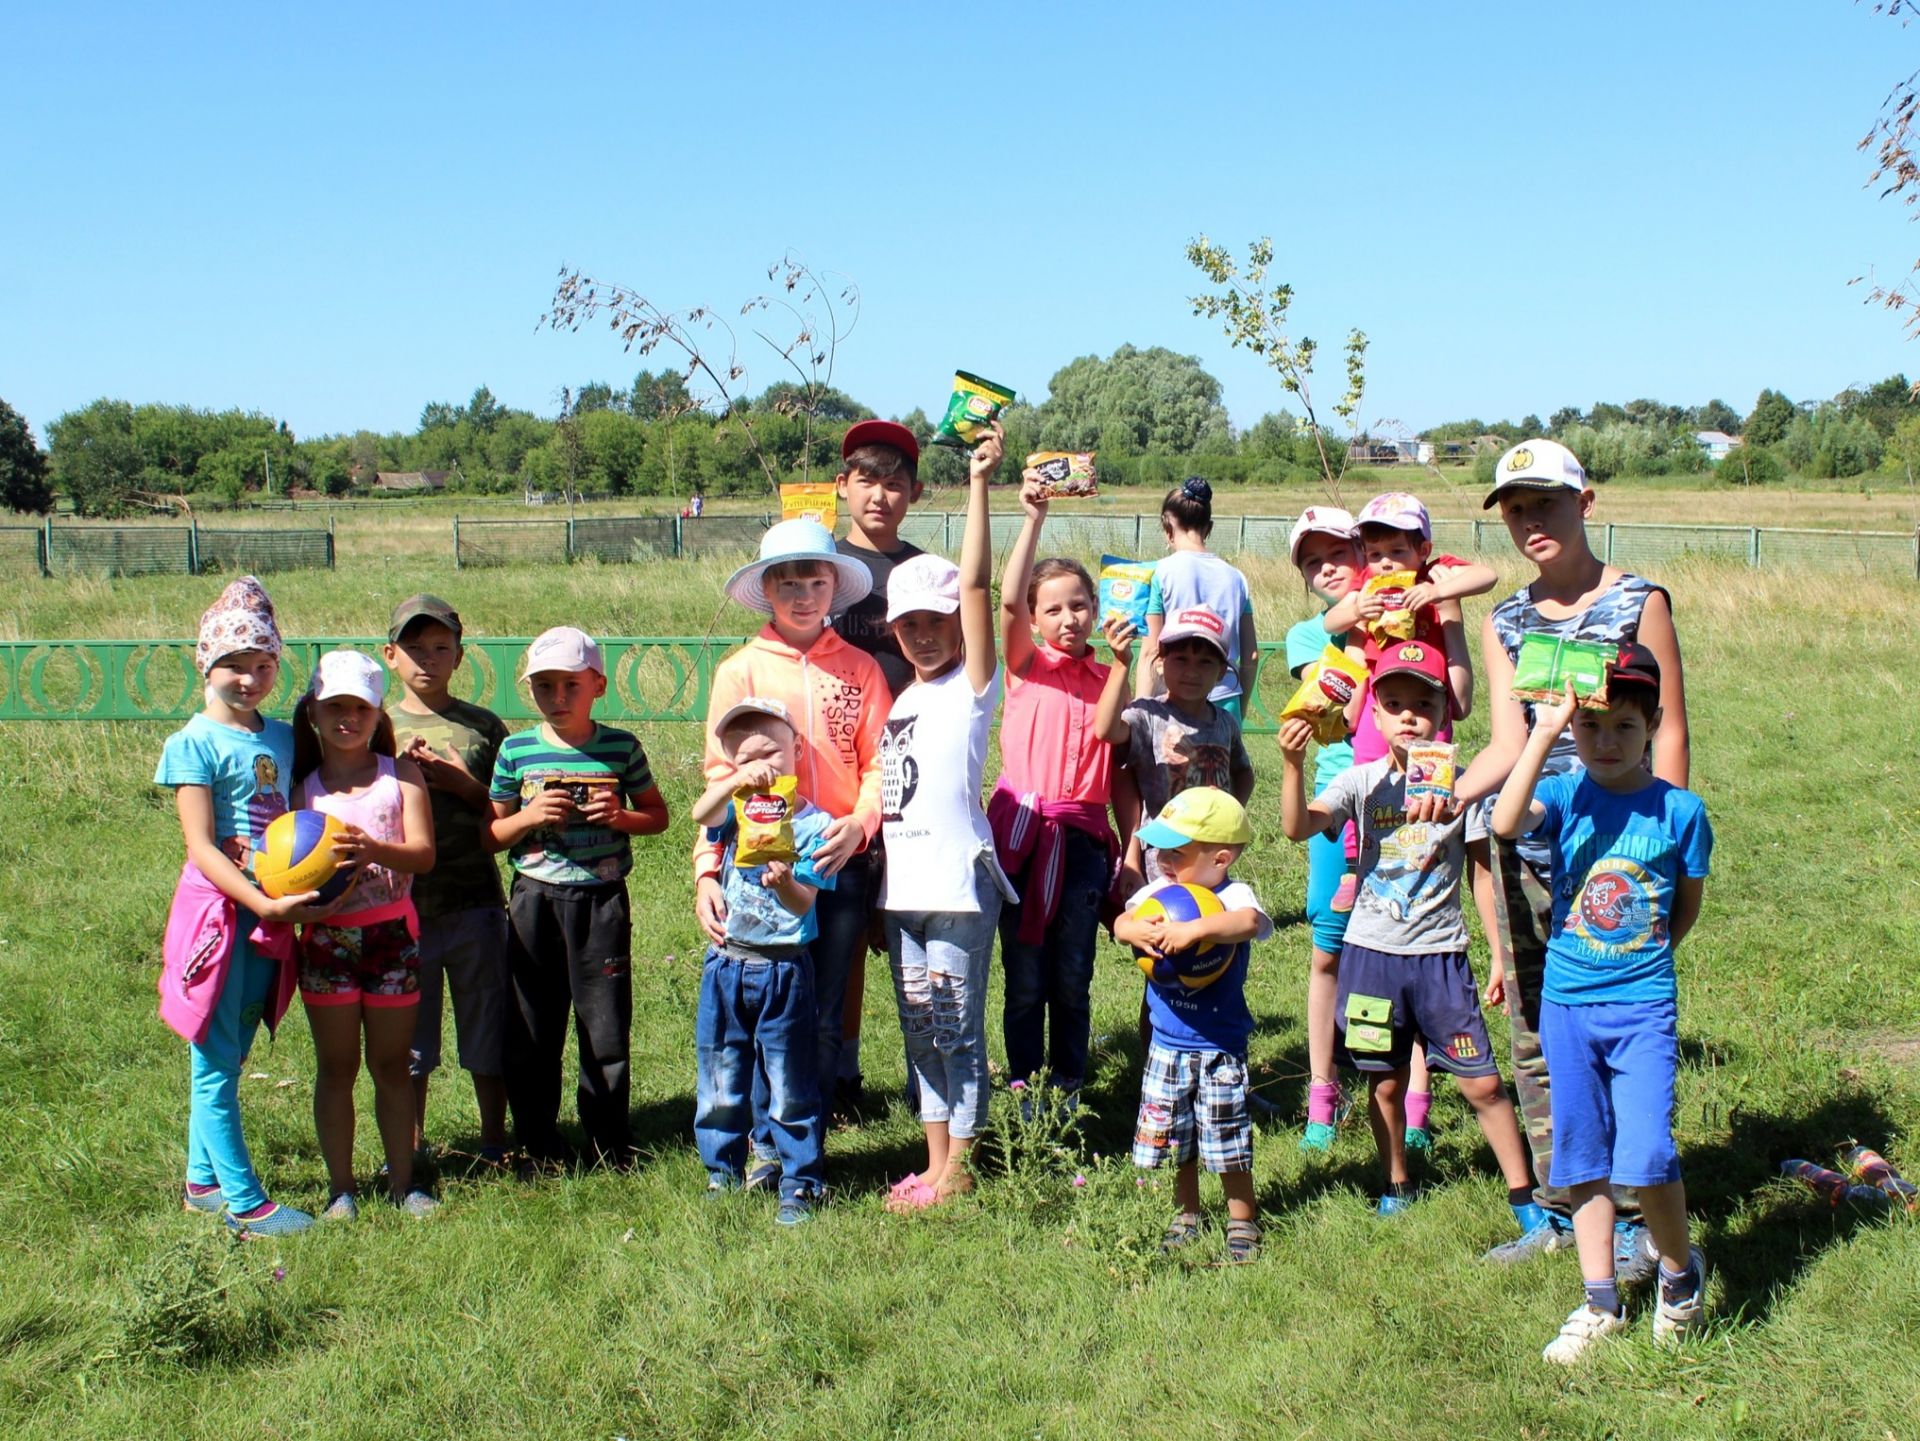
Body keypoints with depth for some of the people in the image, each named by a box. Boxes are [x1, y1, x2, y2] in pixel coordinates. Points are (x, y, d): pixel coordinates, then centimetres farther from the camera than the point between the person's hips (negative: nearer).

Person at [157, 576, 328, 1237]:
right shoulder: (195, 743, -8)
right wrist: (266, 904, -22)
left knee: (226, 1060, 16)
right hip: (217, 910, -6)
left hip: (272, 916, 6)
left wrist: (312, 886, -2)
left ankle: (203, 1182, 28)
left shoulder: (282, 738, 10)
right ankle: (243, 1201, 5)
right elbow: (199, 846, -14)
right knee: (216, 1064, 0)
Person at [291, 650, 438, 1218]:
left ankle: (403, 1181, 17)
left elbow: (423, 852, -8)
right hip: (326, 936, 0)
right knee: (336, 1068, 6)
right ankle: (341, 1187, 14)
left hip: (391, 934, 0)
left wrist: (375, 851, -27)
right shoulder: (303, 786, 6)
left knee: (391, 1065, 8)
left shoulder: (401, 776, 3)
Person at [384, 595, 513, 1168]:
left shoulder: (484, 727, 4)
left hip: (475, 901, 0)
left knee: (488, 1031, 7)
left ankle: (494, 1144, 20)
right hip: (402, 902, 1)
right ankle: (410, 1149, 22)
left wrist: (461, 783, -11)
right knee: (408, 1035, 9)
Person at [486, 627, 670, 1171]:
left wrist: (620, 816, -10)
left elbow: (658, 815, 10)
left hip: (602, 900, -1)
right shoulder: (516, 750, 2)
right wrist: (529, 818, -12)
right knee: (531, 1034, 6)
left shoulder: (621, 747, 1)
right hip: (534, 901, 1)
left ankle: (610, 1150, 18)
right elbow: (489, 835, 7)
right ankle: (540, 1151, 20)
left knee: (606, 1029, 3)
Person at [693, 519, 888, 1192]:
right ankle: (766, 1145, 16)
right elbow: (720, 776, 1)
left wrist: (860, 820, -15)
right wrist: (708, 870, -8)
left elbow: (880, 760, 4)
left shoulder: (859, 669, 7)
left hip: (842, 864, 1)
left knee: (824, 1016, 6)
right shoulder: (741, 670, 4)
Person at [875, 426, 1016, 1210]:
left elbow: (977, 585, -14)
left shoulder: (973, 685, -4)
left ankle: (958, 1170, 10)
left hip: (958, 881, -7)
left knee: (959, 1028, 0)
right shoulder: (900, 701, 16)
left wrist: (979, 485, -18)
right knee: (919, 1029, 13)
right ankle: (934, 1164, 23)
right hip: (902, 883, 7)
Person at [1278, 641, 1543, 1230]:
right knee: (1386, 1081, 12)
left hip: (1440, 954, -1)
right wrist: (1293, 764, -33)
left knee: (1482, 1083, 0)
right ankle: (1396, 1187, 31)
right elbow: (1299, 827, -18)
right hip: (1372, 952, 1)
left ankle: (1523, 1195, 14)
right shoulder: (1363, 781, -4)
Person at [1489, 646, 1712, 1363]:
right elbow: (1506, 823, -28)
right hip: (1567, 1005, 2)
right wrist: (1543, 734, -28)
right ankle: (1601, 1302, 24)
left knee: (1646, 1157, -10)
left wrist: (1641, 955, 3)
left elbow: (1687, 906, 10)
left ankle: (1680, 1270, 19)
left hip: (1644, 1007, -2)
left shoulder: (1679, 810, -4)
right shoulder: (1565, 795, -5)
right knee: (1583, 1160, 10)